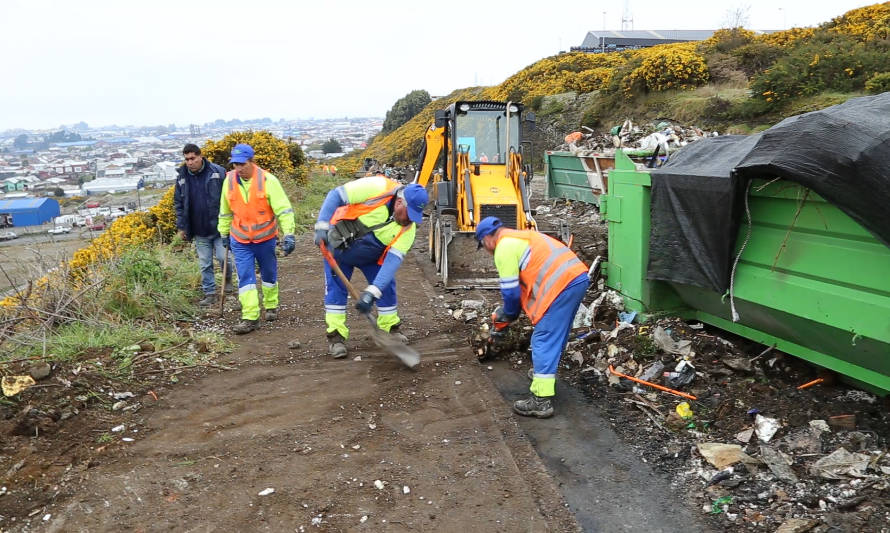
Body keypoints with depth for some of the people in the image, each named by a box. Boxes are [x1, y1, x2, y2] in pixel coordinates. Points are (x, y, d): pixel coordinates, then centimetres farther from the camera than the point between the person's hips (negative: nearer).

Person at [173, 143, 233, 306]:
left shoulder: (218, 172, -8)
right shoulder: (182, 177, 3)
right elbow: (178, 204, 12)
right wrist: (181, 227, 8)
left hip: (219, 227, -3)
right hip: (199, 231, 3)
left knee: (223, 257, -6)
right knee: (205, 264, 8)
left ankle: (228, 278, 26)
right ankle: (210, 293, 21)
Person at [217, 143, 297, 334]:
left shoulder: (267, 180, -16)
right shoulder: (229, 180, -3)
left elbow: (284, 209, -18)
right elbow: (225, 211, 11)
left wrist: (289, 234, -25)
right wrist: (224, 233, 18)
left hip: (266, 238, -2)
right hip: (240, 241, 2)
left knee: (269, 275, 16)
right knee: (245, 278, -6)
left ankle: (271, 306, 37)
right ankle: (250, 318, -4)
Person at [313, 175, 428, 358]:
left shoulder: (409, 227, -22)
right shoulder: (377, 188, -33)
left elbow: (393, 260, -29)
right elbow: (335, 195, -28)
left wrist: (371, 293, -37)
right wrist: (322, 226, -36)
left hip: (371, 256, 3)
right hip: (339, 248, -3)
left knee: (387, 286, 0)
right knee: (336, 289, -6)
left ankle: (390, 328, 20)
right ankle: (336, 337, 4)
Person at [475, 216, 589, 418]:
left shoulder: (504, 248, -2)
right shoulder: (520, 237, 27)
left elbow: (511, 291, -4)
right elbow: (531, 278, 32)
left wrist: (508, 315, 15)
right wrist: (510, 311, 33)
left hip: (562, 285, -10)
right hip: (578, 276, 10)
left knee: (543, 340, -7)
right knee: (556, 334, 25)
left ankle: (541, 401, -8)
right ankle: (544, 373, 41)